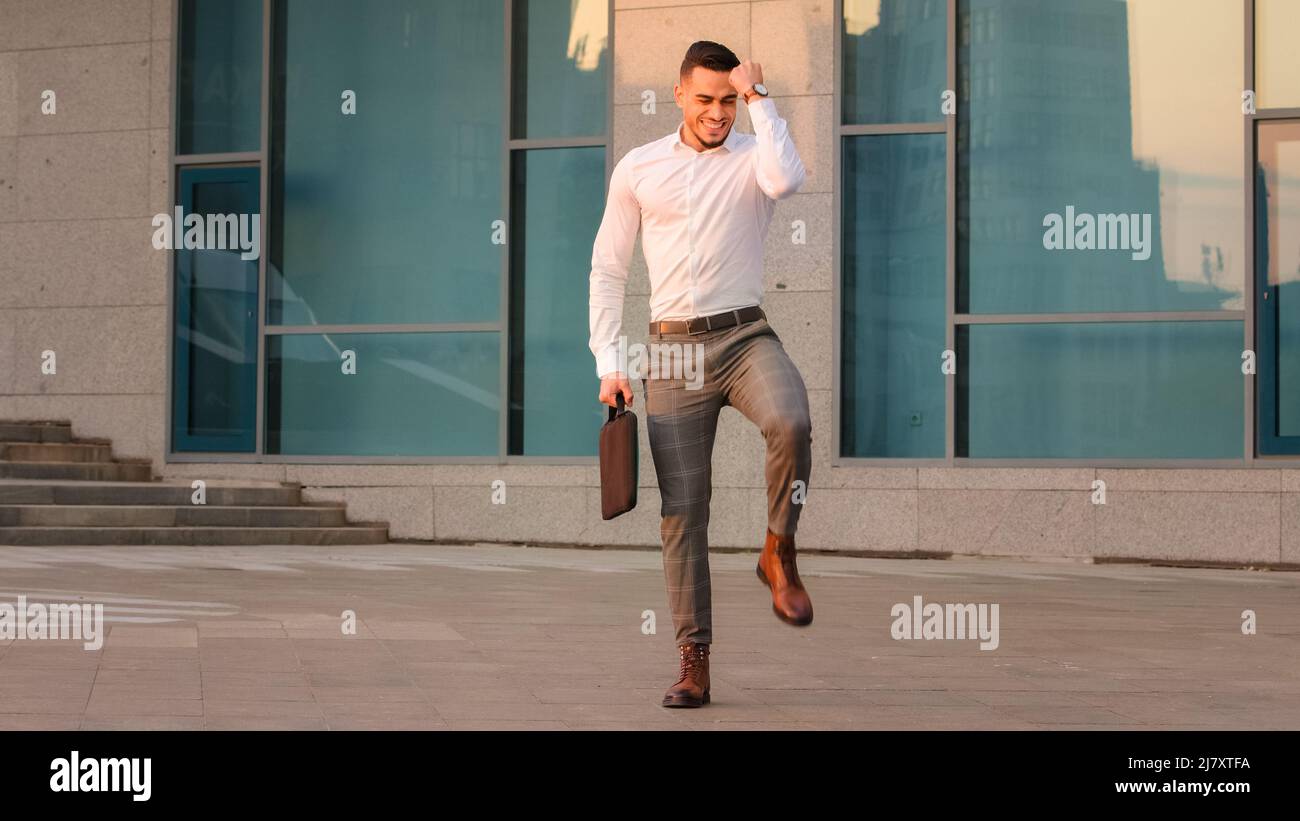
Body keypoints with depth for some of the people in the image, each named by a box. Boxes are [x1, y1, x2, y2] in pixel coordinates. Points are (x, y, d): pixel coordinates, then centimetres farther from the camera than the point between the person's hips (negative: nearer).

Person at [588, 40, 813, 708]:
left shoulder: (753, 158, 4)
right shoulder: (638, 169, 8)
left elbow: (787, 180, -22)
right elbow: (607, 267, 10)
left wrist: (758, 98, -11)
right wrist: (609, 363, 3)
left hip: (745, 336, -1)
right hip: (674, 349, 1)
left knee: (790, 422, -33)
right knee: (682, 508, -1)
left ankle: (779, 555, -9)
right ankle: (693, 661, 6)